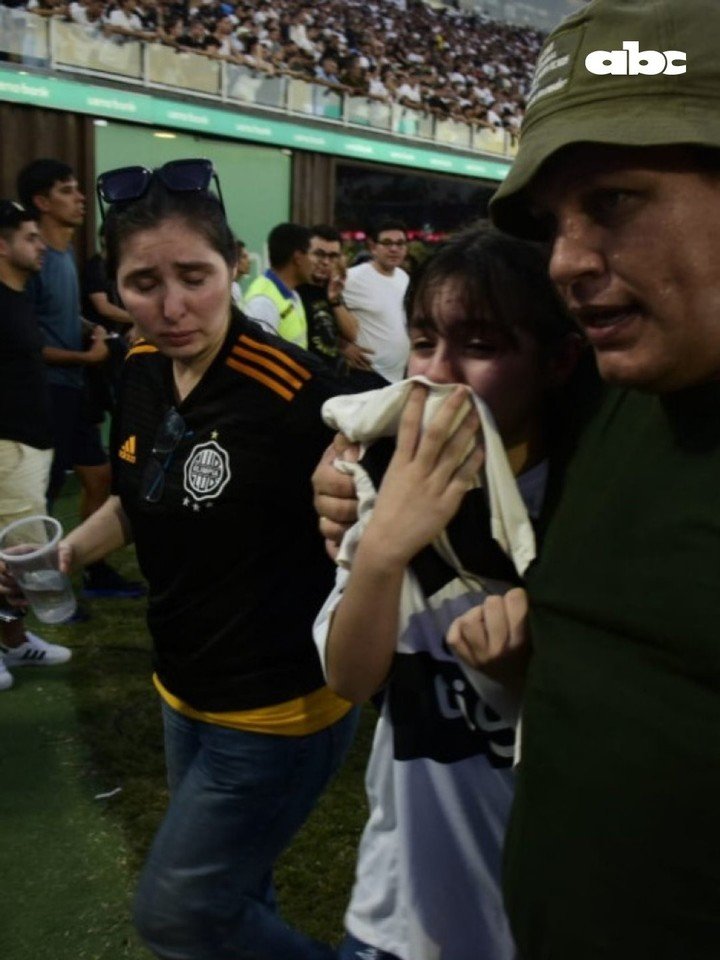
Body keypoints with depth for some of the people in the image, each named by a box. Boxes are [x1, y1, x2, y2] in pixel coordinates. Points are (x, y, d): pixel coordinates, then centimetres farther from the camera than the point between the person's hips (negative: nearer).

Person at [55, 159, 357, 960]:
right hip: (185, 692, 7)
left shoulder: (292, 388, -25)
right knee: (232, 893, 25)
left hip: (278, 708, -7)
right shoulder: (141, 371, -3)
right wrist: (64, 553, 1)